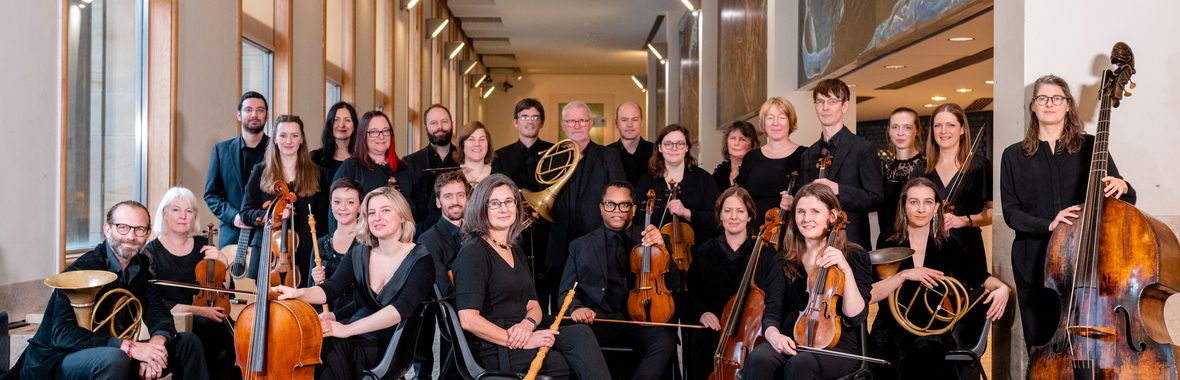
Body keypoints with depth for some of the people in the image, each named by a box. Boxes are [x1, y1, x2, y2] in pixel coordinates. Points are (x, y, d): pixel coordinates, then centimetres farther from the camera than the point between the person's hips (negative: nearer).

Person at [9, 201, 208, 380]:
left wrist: (157, 341, -27)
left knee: (188, 343, 0)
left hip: (114, 354, 7)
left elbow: (159, 313, -2)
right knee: (113, 358, -39)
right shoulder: (82, 269, -20)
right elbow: (63, 334, -30)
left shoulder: (143, 266, 3)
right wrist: (130, 347, -37)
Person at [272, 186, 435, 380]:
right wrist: (298, 293, -26)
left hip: (391, 349, -4)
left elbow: (402, 308, -20)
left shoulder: (420, 260, -6)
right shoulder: (358, 255, 11)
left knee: (331, 345, -28)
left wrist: (347, 329, -29)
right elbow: (331, 288, -3)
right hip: (355, 336, 4)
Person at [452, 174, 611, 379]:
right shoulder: (473, 252, -7)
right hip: (492, 351, -7)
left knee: (581, 333, -20)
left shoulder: (515, 252, 19)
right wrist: (521, 342, -17)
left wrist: (527, 324, -7)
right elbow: (468, 319, -17)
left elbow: (534, 306, 18)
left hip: (519, 336, 7)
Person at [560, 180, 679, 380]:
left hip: (641, 319, 0)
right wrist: (576, 308, -9)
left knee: (665, 340, -33)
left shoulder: (651, 238, 16)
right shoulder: (580, 247, 17)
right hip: (600, 321, 0)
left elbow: (674, 285, 8)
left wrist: (661, 250, -10)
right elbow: (566, 292, 14)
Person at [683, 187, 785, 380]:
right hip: (713, 326, 2)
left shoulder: (766, 253, 4)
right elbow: (692, 291, 14)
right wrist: (702, 312, -7)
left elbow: (773, 301, -5)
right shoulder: (705, 251, 12)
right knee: (701, 341, -30)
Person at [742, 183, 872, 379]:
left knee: (799, 364, -36)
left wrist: (846, 271, -22)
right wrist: (773, 334, -15)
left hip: (838, 345, -3)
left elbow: (856, 317, -10)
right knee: (758, 359, -31)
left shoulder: (854, 255, -1)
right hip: (791, 343, 3)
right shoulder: (786, 258, 9)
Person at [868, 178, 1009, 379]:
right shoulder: (889, 247, 3)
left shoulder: (948, 246, 8)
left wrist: (1002, 287, -13)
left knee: (925, 348, -35)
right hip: (892, 327, -1)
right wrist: (903, 275, -18)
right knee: (889, 351, -35)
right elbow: (868, 296, -7)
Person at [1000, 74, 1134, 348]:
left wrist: (1121, 187, -19)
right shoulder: (1014, 156, 6)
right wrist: (1047, 225, -16)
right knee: (1040, 347, 5)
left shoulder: (1090, 147, 5)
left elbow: (1127, 200, 5)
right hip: (1034, 265, 0)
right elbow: (1011, 212, 2)